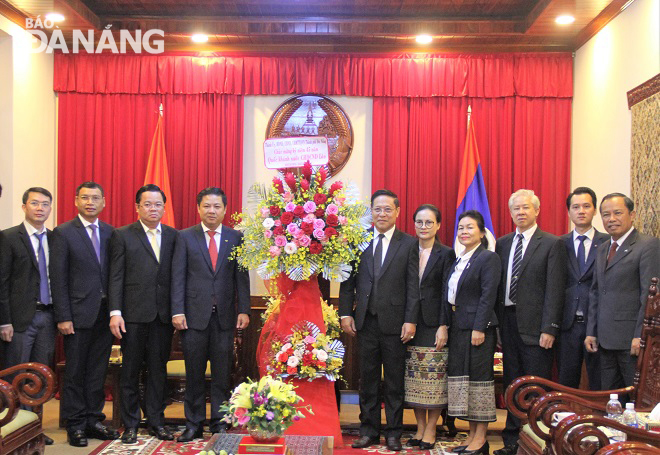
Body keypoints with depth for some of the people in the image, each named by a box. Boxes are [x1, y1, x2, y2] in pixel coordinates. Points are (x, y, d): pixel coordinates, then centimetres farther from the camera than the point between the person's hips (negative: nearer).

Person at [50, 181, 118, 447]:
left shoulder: (111, 233, 9)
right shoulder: (63, 233, -2)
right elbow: (58, 278, -6)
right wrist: (63, 317, -12)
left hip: (105, 313, 4)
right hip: (78, 314, -4)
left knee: (98, 371, 11)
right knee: (75, 372, 5)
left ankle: (94, 421, 22)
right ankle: (75, 425, 15)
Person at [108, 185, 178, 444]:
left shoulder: (173, 236, 9)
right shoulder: (122, 235, 1)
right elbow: (116, 277, -3)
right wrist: (115, 312, -11)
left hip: (163, 315, 3)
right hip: (134, 315, -2)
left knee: (158, 369, 10)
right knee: (131, 370, 6)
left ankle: (156, 421, 21)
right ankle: (130, 424, 17)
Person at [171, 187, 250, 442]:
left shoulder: (236, 237, 6)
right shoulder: (185, 237, 3)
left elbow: (241, 276, 5)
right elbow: (178, 276, 0)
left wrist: (244, 310, -2)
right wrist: (177, 311, -7)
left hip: (224, 316, 1)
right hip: (194, 314, -1)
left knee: (222, 374, 7)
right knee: (194, 374, 7)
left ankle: (220, 423, 17)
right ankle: (193, 425, 17)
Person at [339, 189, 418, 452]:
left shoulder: (409, 244, 1)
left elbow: (413, 286, -3)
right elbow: (348, 280, 9)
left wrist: (410, 320, -9)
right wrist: (345, 313, 1)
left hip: (394, 321, -2)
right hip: (365, 321, 2)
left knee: (395, 381, 6)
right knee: (367, 379, 10)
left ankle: (393, 433, 18)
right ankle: (369, 430, 21)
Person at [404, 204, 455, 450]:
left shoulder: (446, 254, -2)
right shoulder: (408, 253, 9)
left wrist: (443, 327, -13)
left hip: (434, 325, -4)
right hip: (411, 325, 4)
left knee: (435, 379, -1)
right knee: (414, 379, 7)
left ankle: (431, 430, 10)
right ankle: (420, 427, 18)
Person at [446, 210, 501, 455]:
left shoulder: (488, 258, -7)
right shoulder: (458, 261, 17)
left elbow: (488, 296, -15)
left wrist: (479, 328, -20)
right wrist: (446, 326, 11)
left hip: (477, 327, -8)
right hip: (458, 328, 9)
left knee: (479, 378, -4)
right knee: (461, 377, 10)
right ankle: (472, 435, 19)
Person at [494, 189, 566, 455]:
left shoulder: (552, 244, -3)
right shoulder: (502, 243, 13)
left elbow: (554, 290, -9)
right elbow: (498, 284, 12)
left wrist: (549, 329, -14)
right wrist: (496, 322, 6)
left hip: (534, 326, -5)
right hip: (508, 321, 5)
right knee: (512, 385, 12)